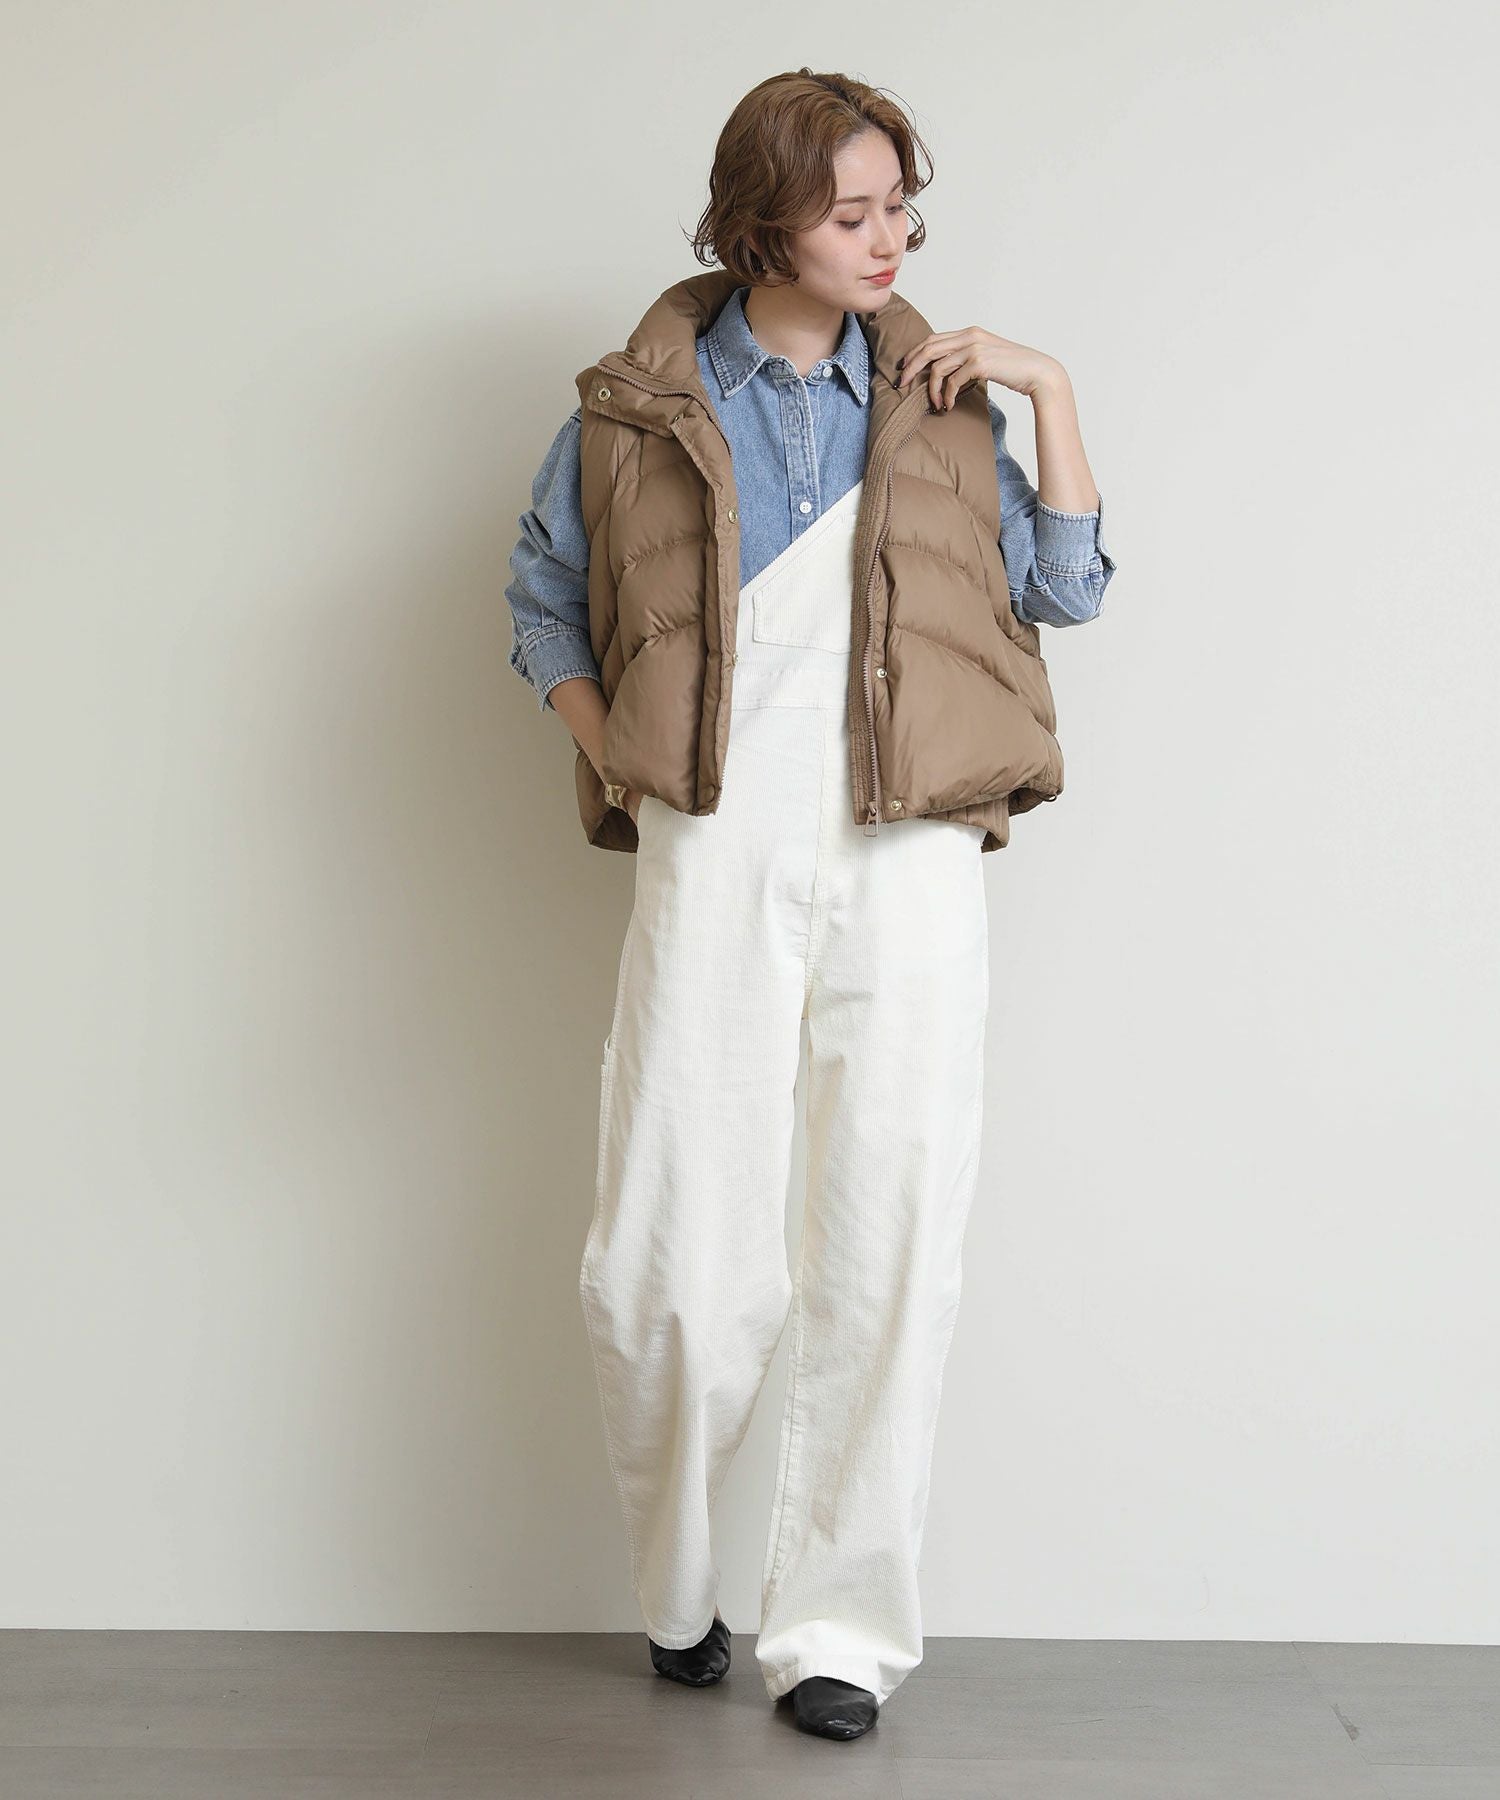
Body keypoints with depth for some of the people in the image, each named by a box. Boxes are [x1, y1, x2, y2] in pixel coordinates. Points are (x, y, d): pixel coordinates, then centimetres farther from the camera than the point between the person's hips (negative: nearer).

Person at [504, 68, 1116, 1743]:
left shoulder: (939, 395, 13)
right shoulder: (639, 405, 8)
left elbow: (1068, 586, 10)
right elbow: (541, 588, 17)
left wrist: (1051, 386, 3)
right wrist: (611, 752, 3)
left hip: (907, 861, 2)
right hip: (713, 856, -1)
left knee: (889, 1242, 0)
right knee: (671, 1256, -2)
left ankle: (840, 1623, 13)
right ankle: (680, 1591, 24)